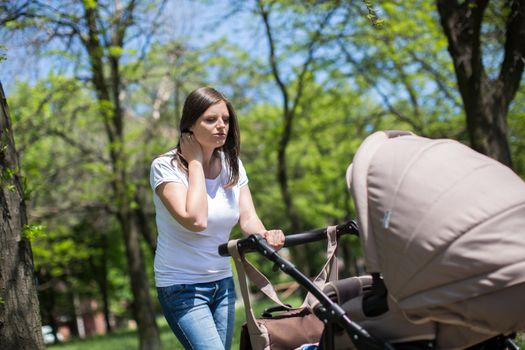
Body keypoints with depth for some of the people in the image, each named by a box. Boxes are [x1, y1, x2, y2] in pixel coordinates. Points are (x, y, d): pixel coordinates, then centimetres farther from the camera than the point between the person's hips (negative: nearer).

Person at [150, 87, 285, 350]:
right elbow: (195, 220, -28)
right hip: (183, 288, -6)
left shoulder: (232, 164, 4)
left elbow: (248, 218, -6)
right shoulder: (166, 166, -14)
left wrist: (265, 236, -29)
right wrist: (195, 163, -19)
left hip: (223, 283, 6)